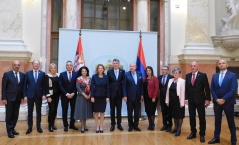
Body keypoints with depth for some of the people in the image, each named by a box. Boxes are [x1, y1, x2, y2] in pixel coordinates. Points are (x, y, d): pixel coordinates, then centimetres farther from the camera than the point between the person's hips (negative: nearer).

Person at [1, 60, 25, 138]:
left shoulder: (22, 75, 5)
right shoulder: (7, 74, -4)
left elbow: (23, 87, 8)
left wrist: (22, 97, 3)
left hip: (18, 98, 4)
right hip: (9, 98, -3)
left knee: (15, 115, 9)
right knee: (9, 115, 5)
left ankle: (12, 129, 24)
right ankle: (9, 131, 15)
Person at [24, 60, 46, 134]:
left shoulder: (42, 73, 2)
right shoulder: (28, 73, 3)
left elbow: (44, 85, 2)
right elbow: (25, 85, 3)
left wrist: (44, 94, -6)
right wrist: (25, 95, -3)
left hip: (39, 95, 0)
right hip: (30, 95, 0)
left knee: (39, 111, 8)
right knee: (30, 112, 7)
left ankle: (38, 127, 18)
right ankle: (30, 127, 17)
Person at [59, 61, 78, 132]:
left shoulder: (76, 74, 3)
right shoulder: (62, 74, 2)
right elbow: (61, 85, -3)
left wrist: (73, 93, -10)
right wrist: (66, 94, -12)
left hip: (73, 95, 1)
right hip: (64, 96, -1)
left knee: (73, 110, 5)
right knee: (65, 111, 5)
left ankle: (72, 124, 18)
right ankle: (65, 125, 15)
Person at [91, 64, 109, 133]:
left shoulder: (106, 77, 1)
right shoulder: (94, 76, -2)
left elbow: (107, 87, 1)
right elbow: (92, 87, -4)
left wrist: (107, 97, -4)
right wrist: (92, 96, -11)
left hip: (103, 96, 1)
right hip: (96, 96, -1)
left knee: (102, 111, 6)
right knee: (96, 111, 5)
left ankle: (101, 126, 17)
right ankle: (97, 126, 16)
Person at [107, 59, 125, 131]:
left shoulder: (122, 71, 1)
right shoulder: (109, 72, 1)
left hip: (119, 93, 0)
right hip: (112, 93, 0)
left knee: (119, 109, 8)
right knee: (112, 109, 8)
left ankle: (119, 124, 19)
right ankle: (113, 124, 18)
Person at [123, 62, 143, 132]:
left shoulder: (139, 74, 4)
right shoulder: (126, 74, -5)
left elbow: (141, 85, 6)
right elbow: (124, 86, -6)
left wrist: (141, 94, 3)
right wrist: (124, 96, -11)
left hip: (137, 96, 3)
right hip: (129, 96, -3)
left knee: (137, 112, 9)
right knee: (130, 112, 7)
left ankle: (136, 125, 21)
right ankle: (130, 126, 20)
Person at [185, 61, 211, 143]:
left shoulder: (203, 75, -4)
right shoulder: (188, 75, 7)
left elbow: (207, 88, -5)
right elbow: (186, 87, 7)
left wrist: (208, 99, -9)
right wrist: (186, 98, 0)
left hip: (200, 99, -3)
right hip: (191, 99, 4)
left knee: (202, 118, 4)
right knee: (191, 117, 9)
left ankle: (202, 135, 15)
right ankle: (193, 133, 23)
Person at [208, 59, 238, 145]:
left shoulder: (232, 75, -5)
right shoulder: (215, 76, 8)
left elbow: (233, 89, -12)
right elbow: (212, 89, 5)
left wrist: (224, 99, -17)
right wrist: (216, 99, -9)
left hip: (228, 102, -3)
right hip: (217, 102, 4)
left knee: (231, 122, 8)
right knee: (217, 121, 12)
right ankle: (216, 138, 23)